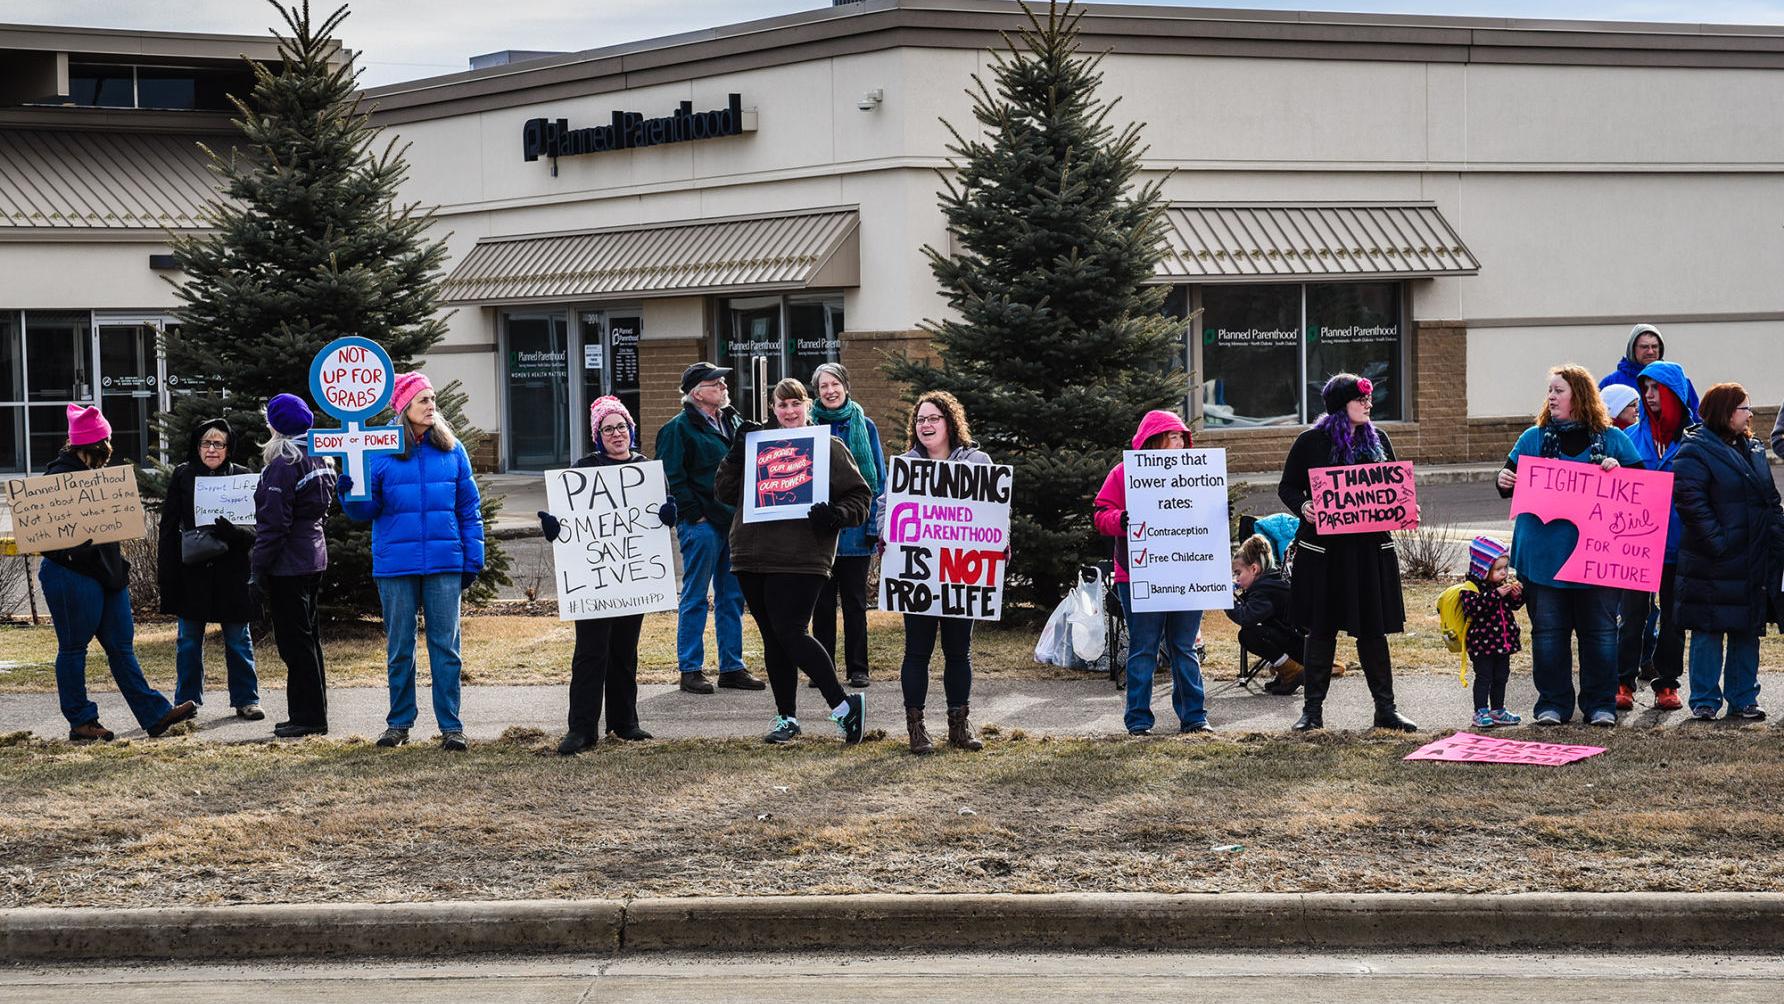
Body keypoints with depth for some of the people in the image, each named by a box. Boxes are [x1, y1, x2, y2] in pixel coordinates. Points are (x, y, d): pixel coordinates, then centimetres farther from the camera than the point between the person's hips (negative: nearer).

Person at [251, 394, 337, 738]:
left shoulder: (283, 466, -15)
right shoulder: (318, 461, 12)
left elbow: (273, 524, -18)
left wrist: (258, 573, -14)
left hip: (288, 564, -9)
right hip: (314, 557, 9)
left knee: (294, 642, -4)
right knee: (308, 639, 14)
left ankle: (307, 716, -1)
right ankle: (314, 714, 20)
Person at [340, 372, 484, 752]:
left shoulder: (452, 450, 5)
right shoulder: (379, 451, 0)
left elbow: (469, 508, 8)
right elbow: (367, 509, 1)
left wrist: (472, 561, 3)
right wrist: (350, 493, -21)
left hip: (444, 563, 0)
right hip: (396, 563, 0)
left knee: (445, 645, 1)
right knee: (399, 648, 8)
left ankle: (451, 725, 6)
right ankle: (399, 723, 19)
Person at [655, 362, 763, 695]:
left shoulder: (732, 422, 14)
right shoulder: (679, 428, -8)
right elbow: (671, 477, -12)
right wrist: (693, 514, -14)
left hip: (733, 520, 7)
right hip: (701, 525, -7)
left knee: (732, 598, 11)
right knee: (695, 598, -1)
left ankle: (732, 667, 18)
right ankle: (690, 670, 5)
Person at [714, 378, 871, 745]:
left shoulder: (828, 447, 3)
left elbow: (860, 497, 3)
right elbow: (725, 492, 13)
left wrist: (835, 516, -17)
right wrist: (736, 453, -1)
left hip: (801, 559, -5)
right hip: (752, 556, 5)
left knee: (790, 632, -15)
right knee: (772, 637, 9)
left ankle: (844, 705, -7)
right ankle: (786, 717, 17)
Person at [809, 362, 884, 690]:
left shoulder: (864, 426, 4)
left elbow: (878, 478, 5)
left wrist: (874, 525, -4)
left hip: (855, 528, 0)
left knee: (855, 601, 5)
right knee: (822, 601, 5)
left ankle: (857, 668, 11)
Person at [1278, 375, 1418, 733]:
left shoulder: (1377, 440, 9)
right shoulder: (1310, 442, -1)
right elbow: (1287, 487, 3)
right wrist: (1302, 506, -18)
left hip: (1371, 548, 3)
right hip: (1323, 550, -3)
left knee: (1374, 629, 6)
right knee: (1321, 629, 4)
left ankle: (1385, 708, 13)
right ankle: (1313, 708, 13)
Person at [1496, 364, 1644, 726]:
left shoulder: (1612, 439, 4)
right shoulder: (1534, 438, 8)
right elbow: (1510, 479, 11)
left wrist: (1618, 471, -16)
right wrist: (1503, 480, -12)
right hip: (1544, 556, 1)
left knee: (1600, 630, 6)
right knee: (1548, 631, 5)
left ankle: (1601, 704, 15)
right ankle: (1552, 703, 14)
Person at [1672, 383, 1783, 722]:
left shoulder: (1754, 449, 15)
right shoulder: (1697, 450, -9)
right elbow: (1689, 499, -17)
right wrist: (1715, 539, -21)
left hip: (1754, 560, 7)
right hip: (1713, 563, -7)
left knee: (1748, 630, 10)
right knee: (1708, 630, -1)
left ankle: (1743, 699, 18)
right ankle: (1704, 700, 7)